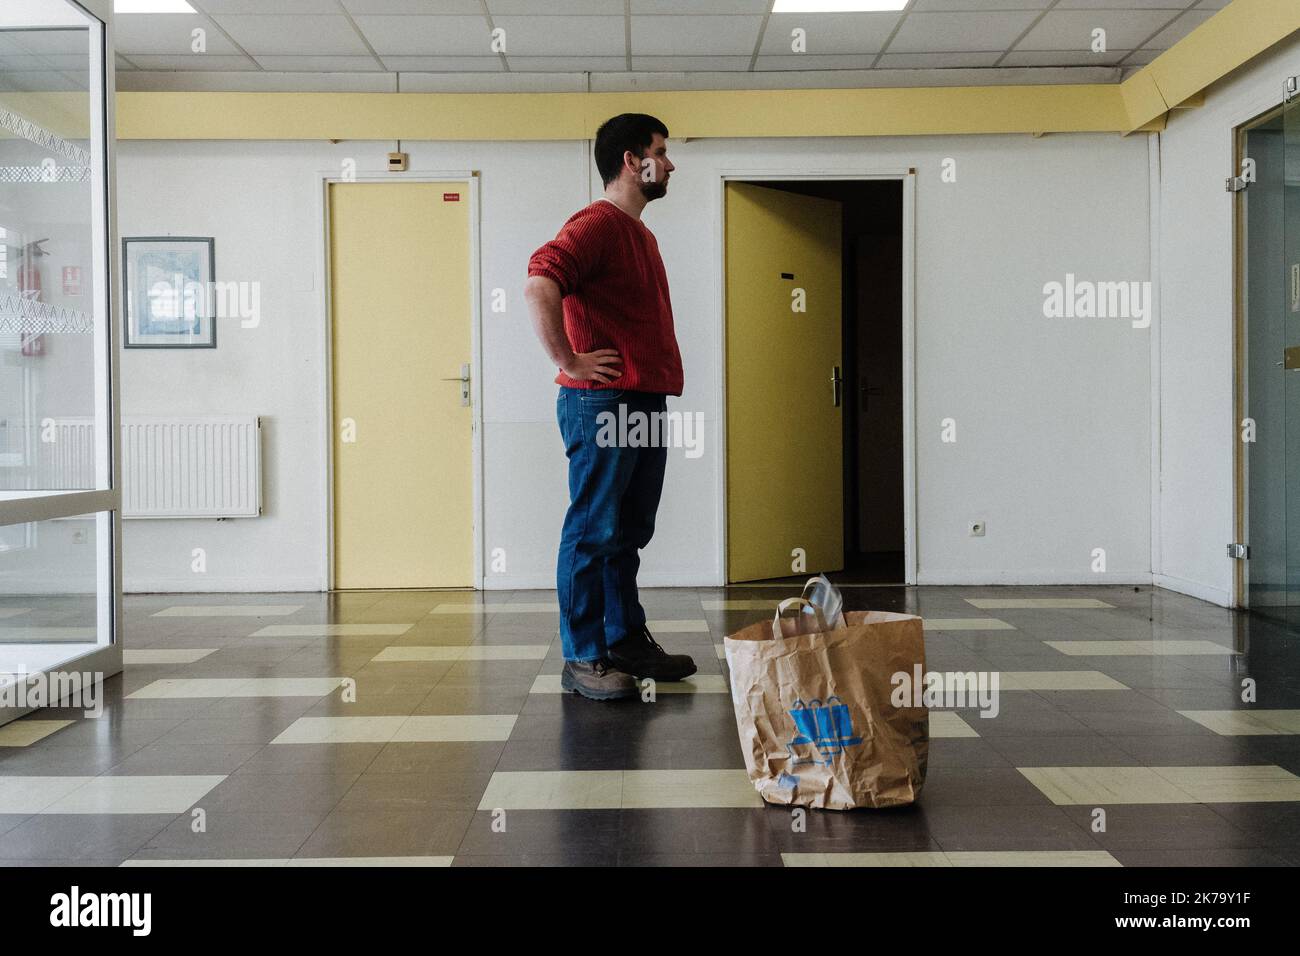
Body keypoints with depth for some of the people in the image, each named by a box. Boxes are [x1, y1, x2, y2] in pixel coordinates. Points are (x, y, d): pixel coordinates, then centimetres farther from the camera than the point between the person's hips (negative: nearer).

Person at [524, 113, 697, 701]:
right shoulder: (596, 225, -11)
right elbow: (539, 287, -27)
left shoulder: (640, 235, 20)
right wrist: (569, 362, -21)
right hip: (602, 404, -10)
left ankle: (628, 641, 23)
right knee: (593, 533, -5)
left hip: (646, 404, 10)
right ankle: (582, 659, 0)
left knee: (628, 534, 14)